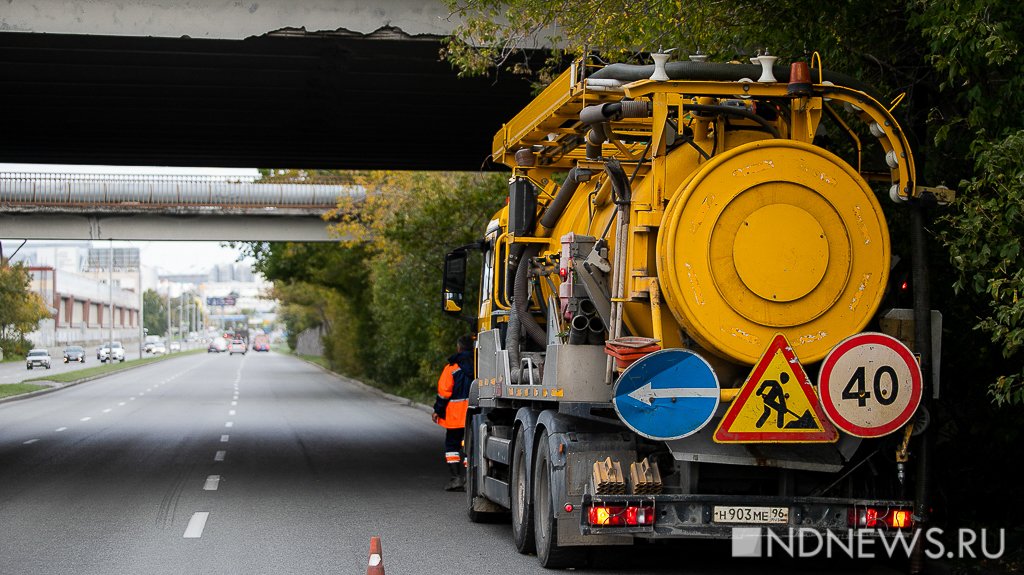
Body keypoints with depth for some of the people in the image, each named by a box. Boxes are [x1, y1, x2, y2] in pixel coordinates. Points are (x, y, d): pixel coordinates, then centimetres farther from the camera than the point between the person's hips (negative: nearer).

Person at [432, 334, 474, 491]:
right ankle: (467, 479, 1)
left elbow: (444, 391, -8)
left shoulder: (451, 367, -6)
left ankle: (456, 477, -2)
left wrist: (437, 411, 1)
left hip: (456, 413, -3)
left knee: (452, 444, 9)